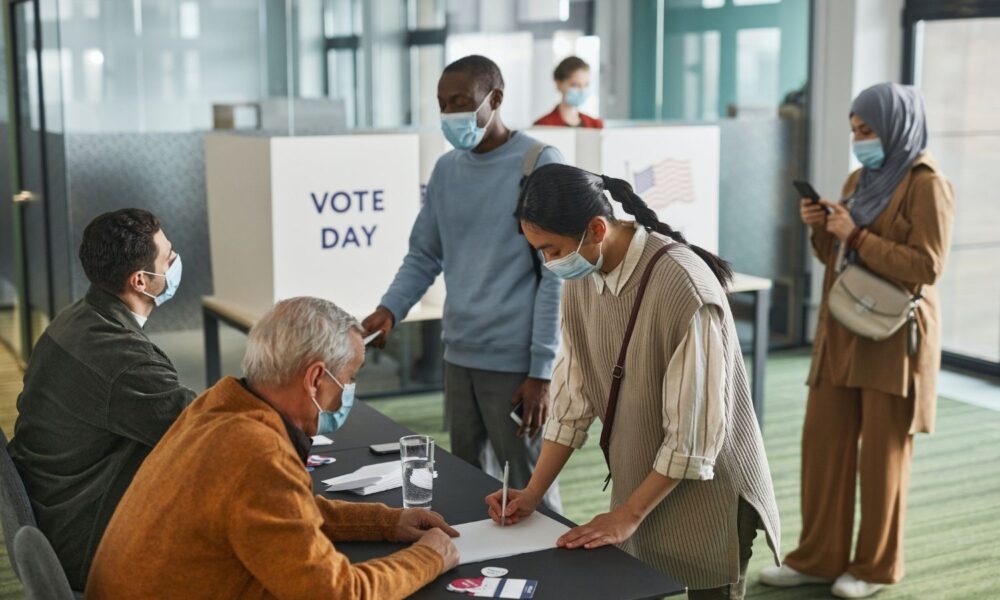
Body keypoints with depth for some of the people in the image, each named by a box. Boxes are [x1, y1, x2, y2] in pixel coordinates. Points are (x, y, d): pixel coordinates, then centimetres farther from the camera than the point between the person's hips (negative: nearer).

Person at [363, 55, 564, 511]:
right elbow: (424, 255, 16)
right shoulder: (446, 170, 11)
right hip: (458, 355, 6)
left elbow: (556, 274, -10)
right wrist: (389, 309, -4)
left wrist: (541, 370, -13)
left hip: (515, 361, -6)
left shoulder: (540, 165, -8)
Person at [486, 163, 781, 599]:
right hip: (639, 484, 6)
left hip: (706, 493, -6)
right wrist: (533, 492, -1)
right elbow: (574, 398, 3)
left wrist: (628, 515, -17)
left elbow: (694, 430, -23)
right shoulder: (581, 280, -4)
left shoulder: (684, 287, -27)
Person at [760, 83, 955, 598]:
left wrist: (856, 236, -19)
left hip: (893, 337, -7)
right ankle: (819, 557, 16)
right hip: (841, 332, 7)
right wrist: (821, 228, -2)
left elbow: (927, 267, -16)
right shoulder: (860, 179, 13)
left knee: (882, 452, 3)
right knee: (822, 442, 6)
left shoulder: (927, 184, -9)